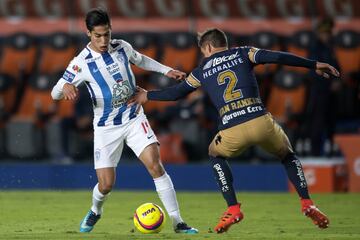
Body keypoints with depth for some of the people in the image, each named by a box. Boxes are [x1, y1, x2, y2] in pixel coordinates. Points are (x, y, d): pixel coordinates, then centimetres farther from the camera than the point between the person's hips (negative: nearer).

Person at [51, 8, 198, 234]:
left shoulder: (122, 47, -3)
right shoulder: (82, 63, -15)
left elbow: (140, 60, 21)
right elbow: (55, 93, -15)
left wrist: (167, 70, 19)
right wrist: (65, 87, -37)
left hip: (134, 120, 2)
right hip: (106, 128, -2)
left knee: (155, 165, -18)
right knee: (106, 184, -4)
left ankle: (178, 223, -16)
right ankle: (95, 211, 33)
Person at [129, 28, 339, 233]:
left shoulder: (202, 70, 18)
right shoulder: (242, 54, 15)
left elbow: (177, 92, 27)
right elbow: (278, 57, 3)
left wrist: (147, 96, 43)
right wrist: (315, 65, 7)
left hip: (232, 131, 0)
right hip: (261, 122, 0)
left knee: (216, 156, 33)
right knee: (287, 155, 28)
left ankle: (233, 209, 18)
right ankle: (307, 202, 10)